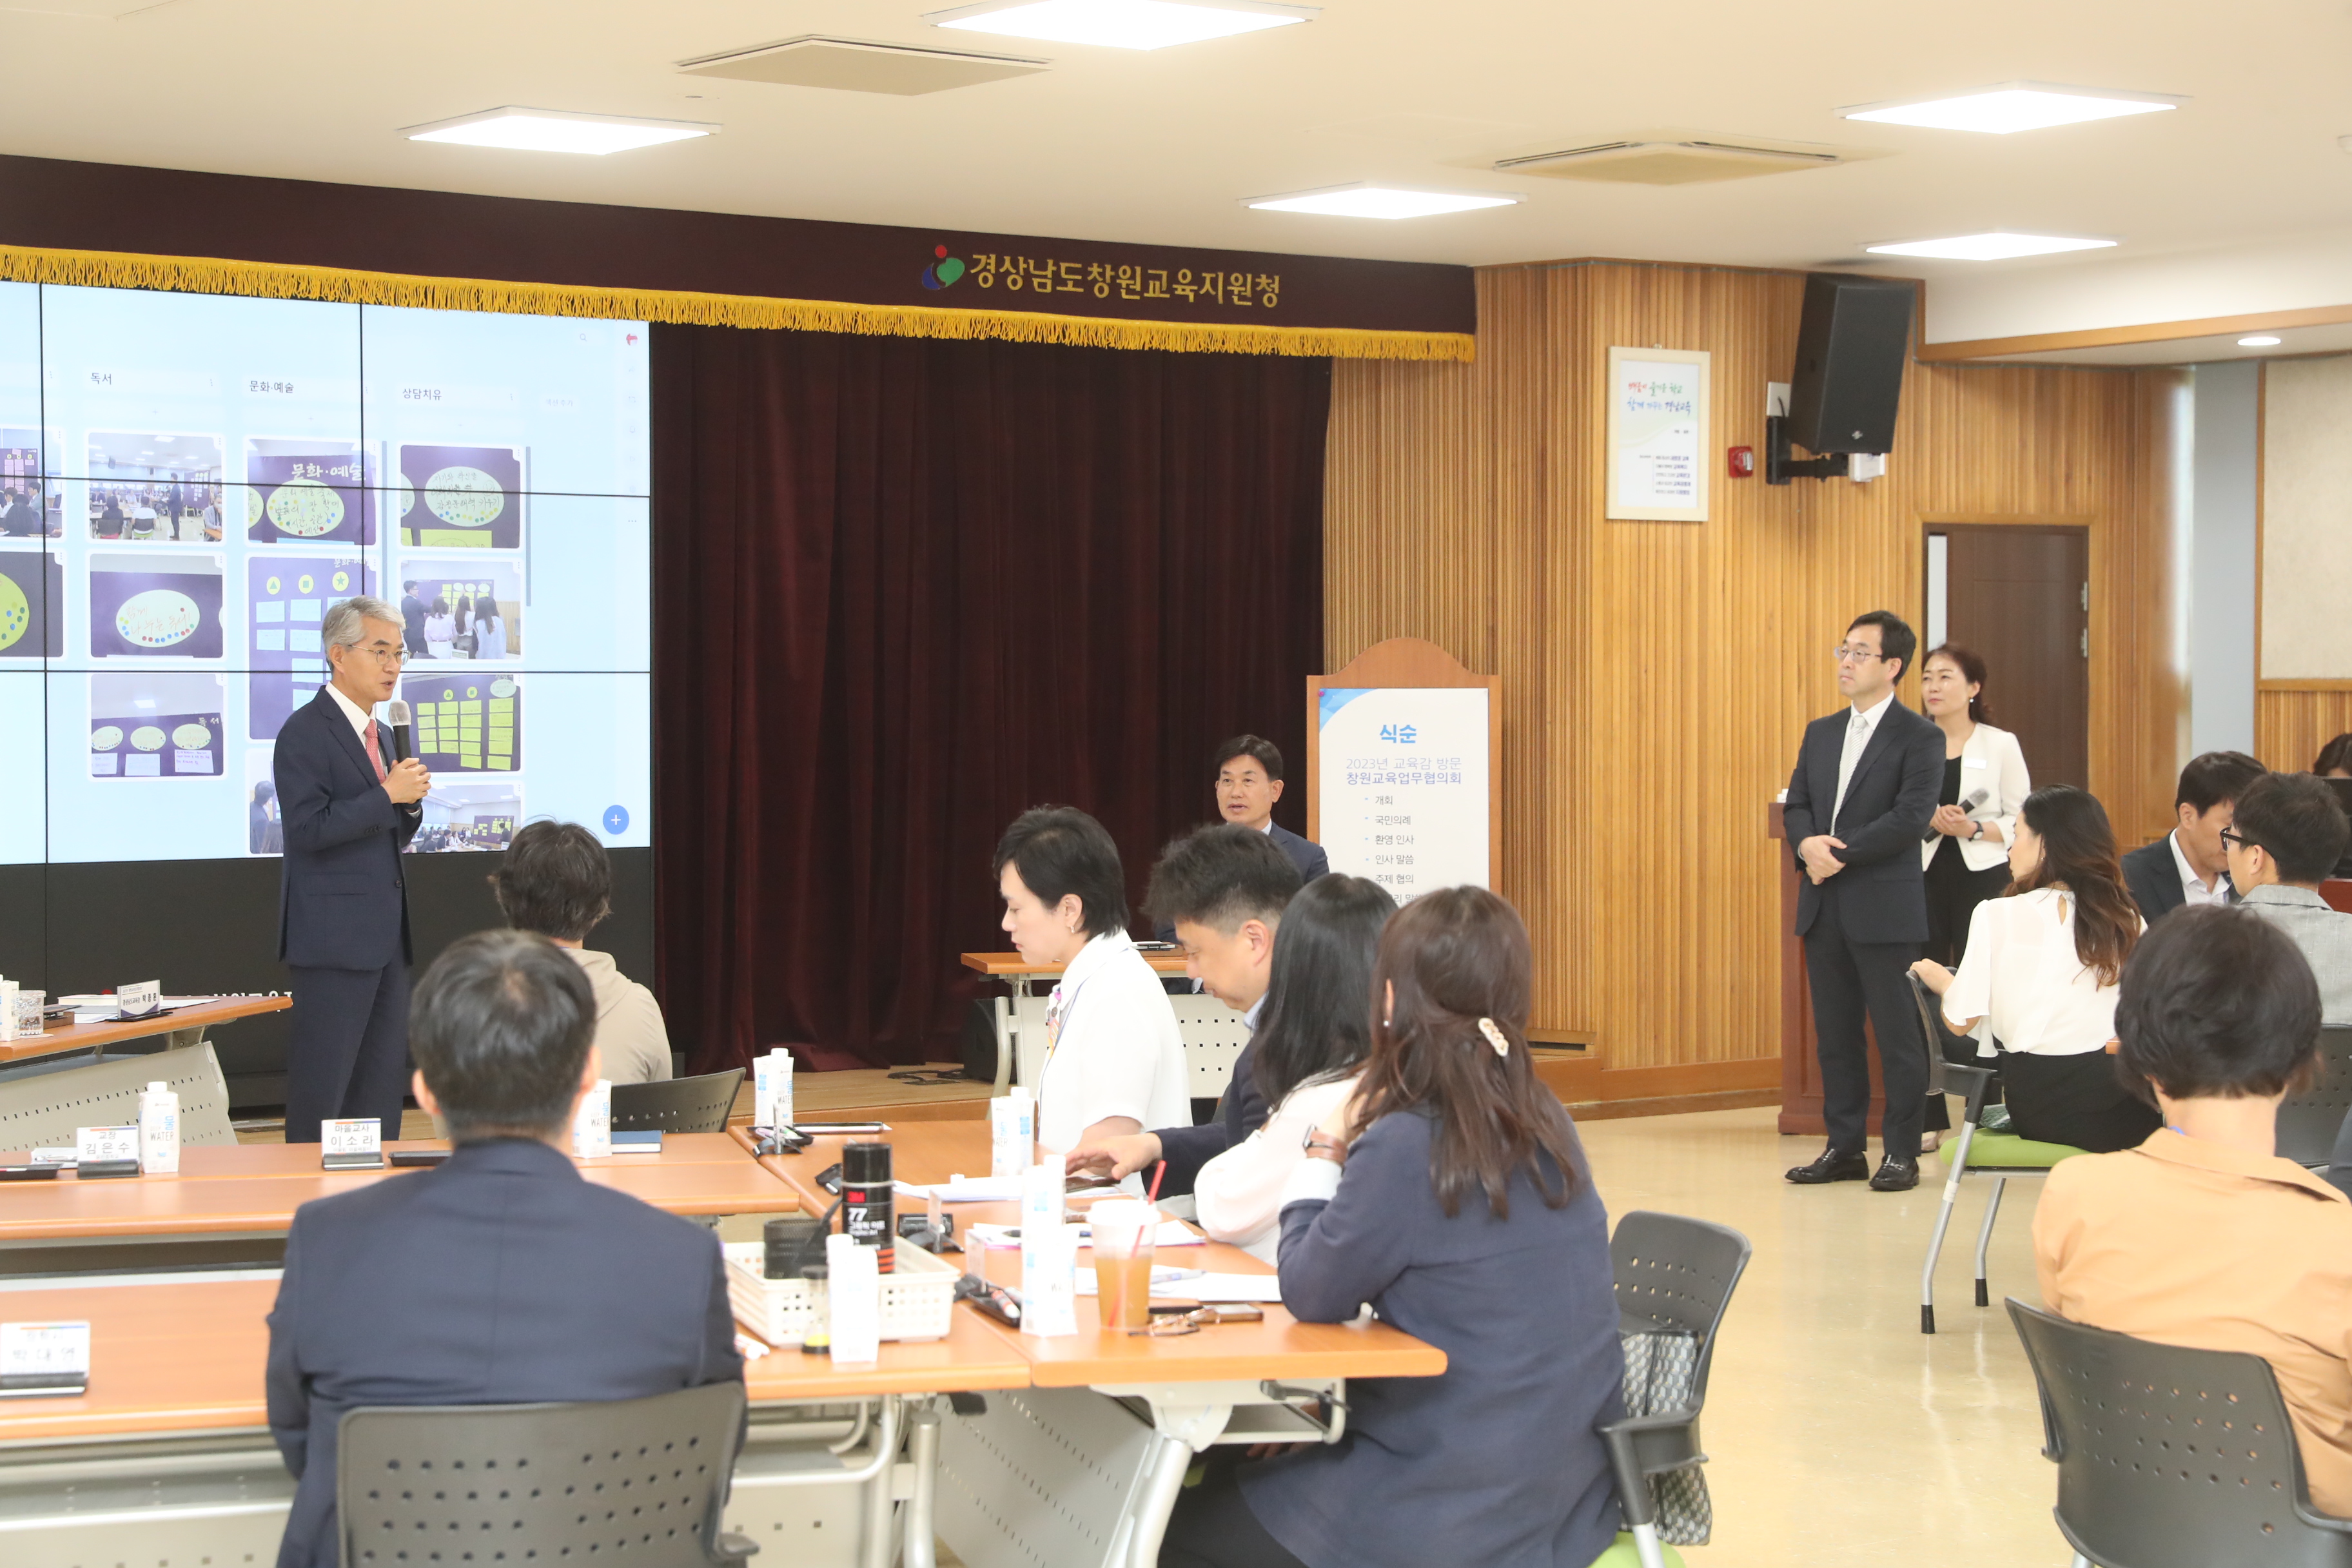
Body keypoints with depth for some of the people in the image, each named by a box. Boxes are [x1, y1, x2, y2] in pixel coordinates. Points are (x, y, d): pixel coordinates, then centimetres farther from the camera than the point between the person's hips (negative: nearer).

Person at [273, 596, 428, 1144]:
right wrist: (387, 795, -19)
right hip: (334, 932, -9)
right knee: (322, 1083, -6)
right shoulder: (305, 733, -10)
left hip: (385, 933, 9)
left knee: (384, 1076, 10)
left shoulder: (378, 734, 17)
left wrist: (411, 801, 1)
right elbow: (308, 828, -19)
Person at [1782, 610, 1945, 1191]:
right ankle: (1844, 1147, 18)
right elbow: (1796, 806, 12)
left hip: (1884, 907, -6)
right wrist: (1808, 844, -10)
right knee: (1834, 1033, 10)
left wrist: (1840, 853, -17)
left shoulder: (1919, 738, -5)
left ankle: (1901, 1153, 7)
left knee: (1896, 1034, -1)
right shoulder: (1821, 733, 15)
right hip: (1823, 905, 7)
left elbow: (1911, 816, -15)